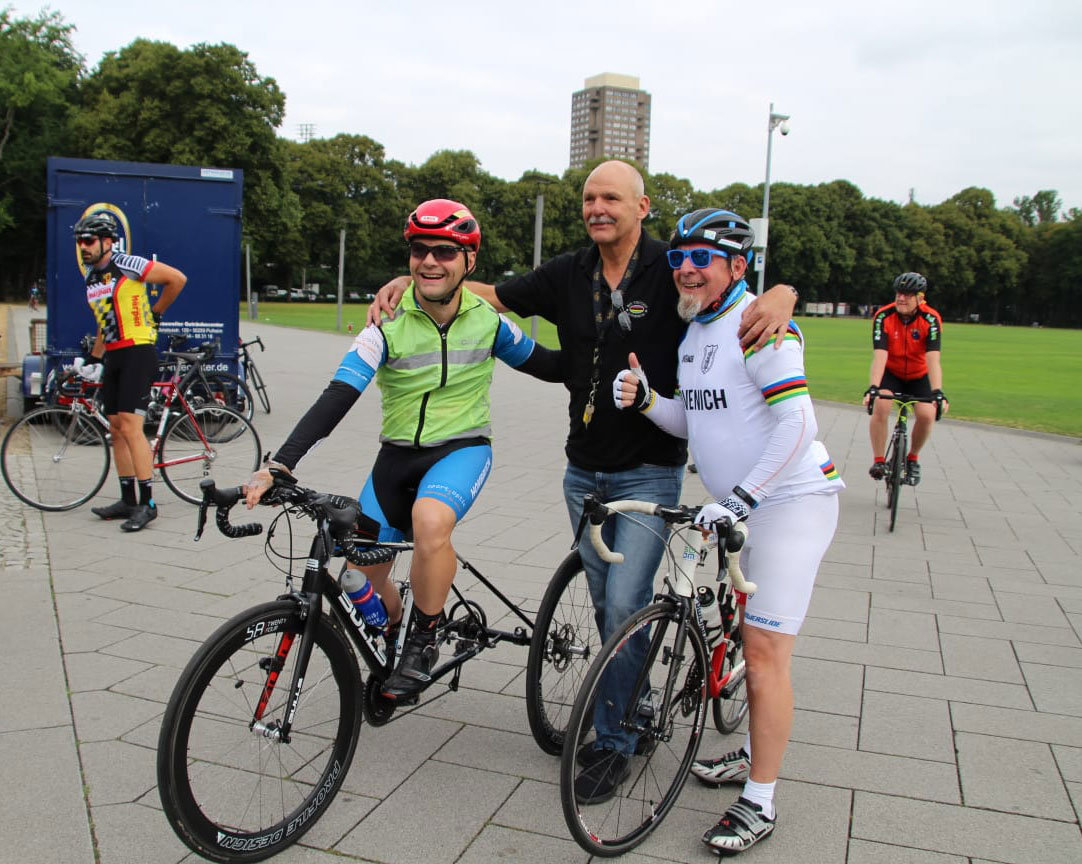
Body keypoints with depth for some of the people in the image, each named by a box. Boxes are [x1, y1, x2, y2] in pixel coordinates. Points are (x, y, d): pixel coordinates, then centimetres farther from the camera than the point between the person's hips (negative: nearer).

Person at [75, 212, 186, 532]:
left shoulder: (126, 265, -10)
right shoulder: (91, 278, 16)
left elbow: (177, 278, -8)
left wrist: (156, 312, 0)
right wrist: (93, 360, 23)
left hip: (138, 353, -9)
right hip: (114, 358, 9)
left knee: (130, 427, -14)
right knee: (117, 430, 9)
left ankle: (147, 503, -11)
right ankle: (127, 500, 17)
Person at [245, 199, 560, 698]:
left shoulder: (487, 320, -5)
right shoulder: (388, 324, -11)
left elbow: (544, 365, 12)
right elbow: (336, 399, -19)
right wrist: (278, 466, -30)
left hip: (462, 448, -2)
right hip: (398, 452, 2)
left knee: (429, 519, -34)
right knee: (362, 573, 2)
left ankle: (423, 642, -12)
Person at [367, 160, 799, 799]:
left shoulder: (672, 271, -8)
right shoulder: (568, 276, 3)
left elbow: (772, 292, -4)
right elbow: (490, 294, 9)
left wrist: (779, 298, -29)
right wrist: (409, 281, -4)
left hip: (651, 472, -4)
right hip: (585, 471, 5)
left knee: (623, 604, -10)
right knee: (611, 607, 14)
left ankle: (612, 740, 9)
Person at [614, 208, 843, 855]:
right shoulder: (696, 331, 12)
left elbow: (797, 425, -24)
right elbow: (691, 422, 13)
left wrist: (740, 497, -27)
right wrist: (645, 399, -6)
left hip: (791, 499, -9)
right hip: (746, 505, 9)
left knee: (765, 650, -6)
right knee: (756, 641, 19)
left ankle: (759, 804, 6)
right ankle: (755, 751, 37)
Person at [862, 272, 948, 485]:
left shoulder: (931, 319, -23)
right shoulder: (883, 317, -23)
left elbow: (933, 359, -31)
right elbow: (879, 355, -31)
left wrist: (938, 392, -43)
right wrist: (873, 387, -44)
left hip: (919, 376, 1)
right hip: (890, 373, 0)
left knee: (926, 415, -19)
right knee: (880, 406, -27)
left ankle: (913, 458, 8)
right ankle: (879, 460, -13)